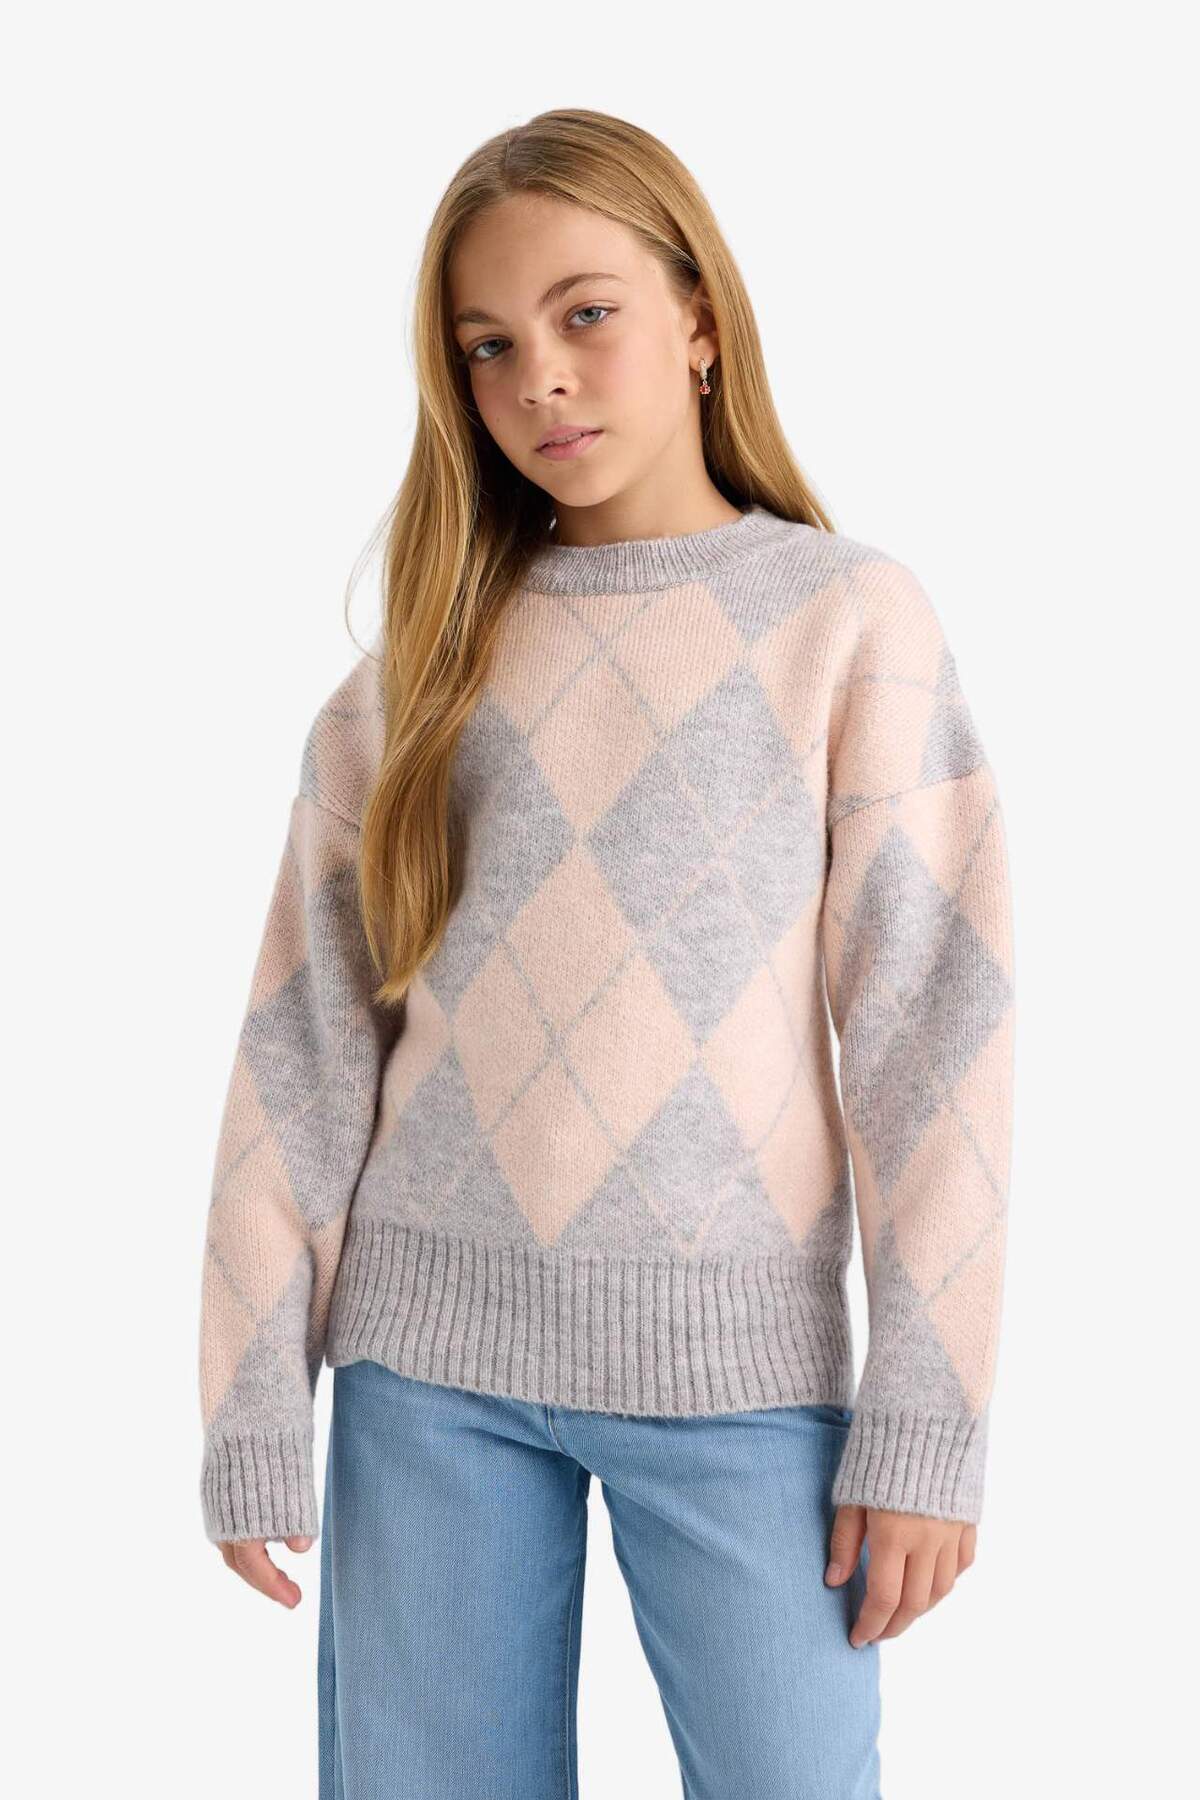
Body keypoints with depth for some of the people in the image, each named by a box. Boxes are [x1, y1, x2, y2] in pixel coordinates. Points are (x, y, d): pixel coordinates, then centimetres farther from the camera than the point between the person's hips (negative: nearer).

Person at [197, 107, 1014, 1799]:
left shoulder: (850, 617, -1)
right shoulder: (425, 664, 6)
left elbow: (933, 1026, -5)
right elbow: (302, 1050, 5)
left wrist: (927, 1420, -9)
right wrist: (255, 1413, 2)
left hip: (739, 1353, -2)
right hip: (430, 1351, 3)